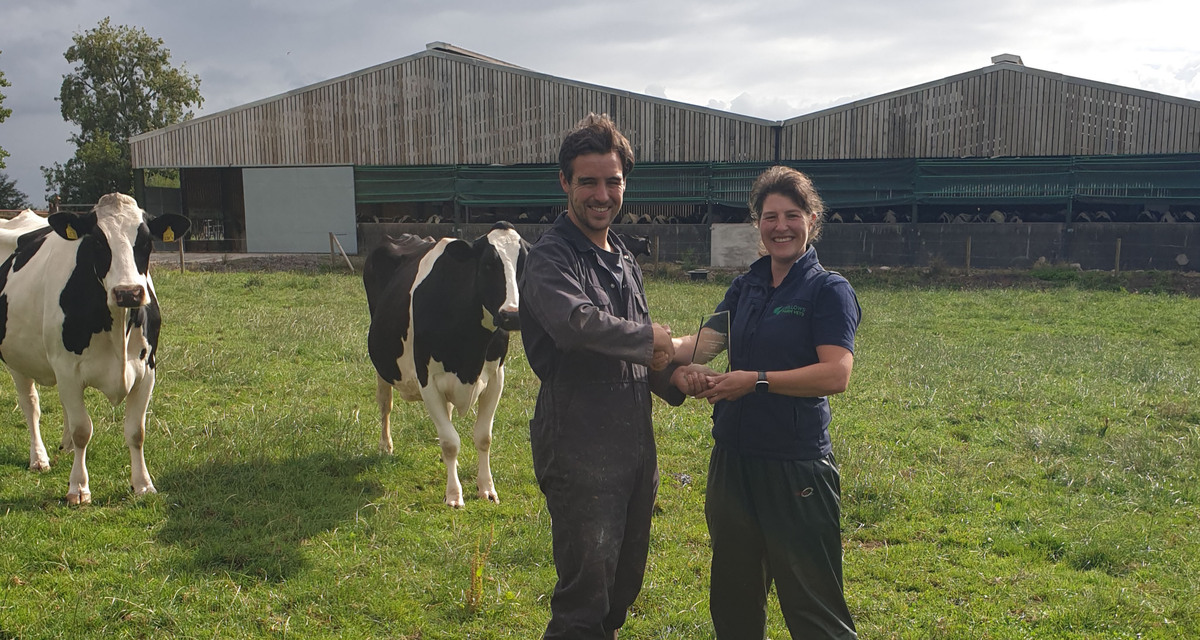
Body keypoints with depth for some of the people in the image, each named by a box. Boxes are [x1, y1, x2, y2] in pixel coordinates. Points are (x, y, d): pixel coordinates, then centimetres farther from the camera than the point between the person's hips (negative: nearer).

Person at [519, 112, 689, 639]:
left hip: (636, 449, 8)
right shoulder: (550, 257, -12)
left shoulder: (623, 261, 16)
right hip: (580, 453, -8)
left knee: (624, 586, 18)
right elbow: (577, 323, -32)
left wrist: (673, 380, 3)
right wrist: (648, 336, -17)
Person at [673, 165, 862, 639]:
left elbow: (836, 374, -19)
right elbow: (705, 339, 2)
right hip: (733, 458, 7)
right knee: (733, 599, 20)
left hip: (796, 466, -7)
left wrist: (756, 381, -22)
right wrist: (666, 348, -20)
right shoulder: (746, 288, 12)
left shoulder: (829, 290, -7)